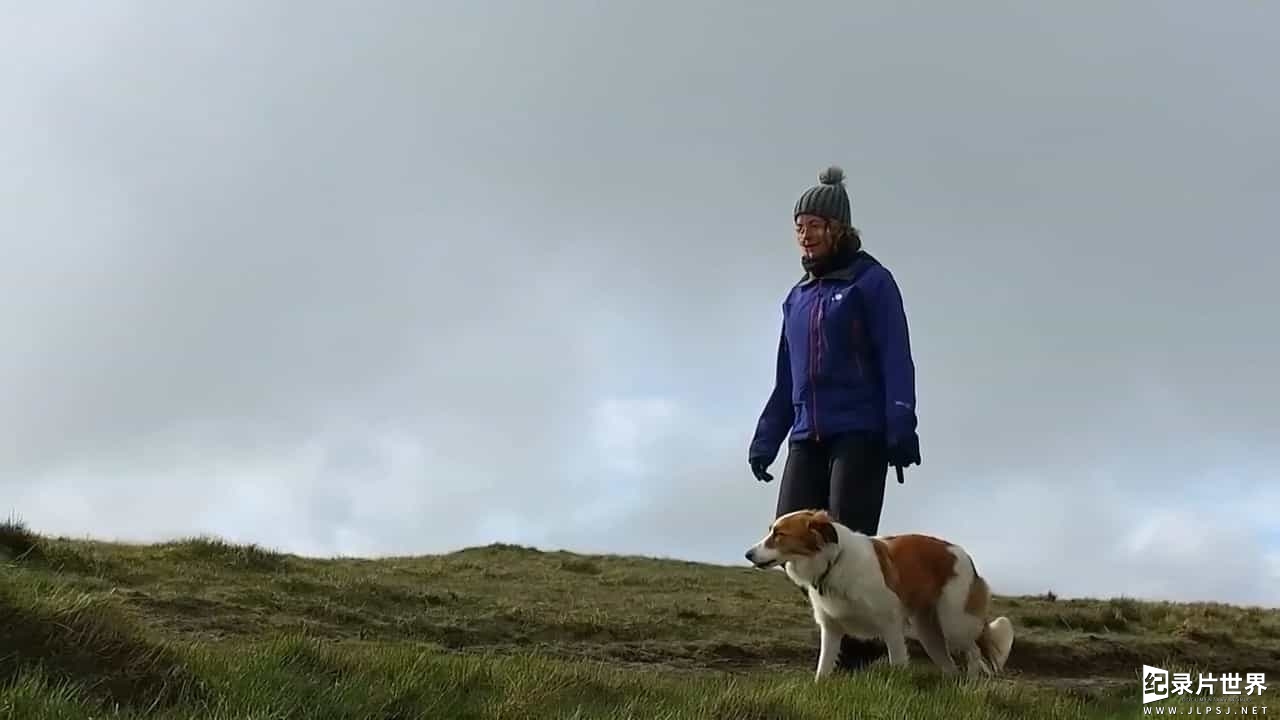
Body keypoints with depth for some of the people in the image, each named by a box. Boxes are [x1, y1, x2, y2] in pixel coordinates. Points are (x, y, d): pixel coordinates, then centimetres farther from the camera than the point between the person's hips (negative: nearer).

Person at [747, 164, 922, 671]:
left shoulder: (871, 282, 1)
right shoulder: (798, 297, 19)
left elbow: (896, 362, -7)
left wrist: (901, 430, -17)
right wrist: (764, 441, 17)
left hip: (860, 434, -6)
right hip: (807, 438, 6)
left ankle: (855, 648, 3)